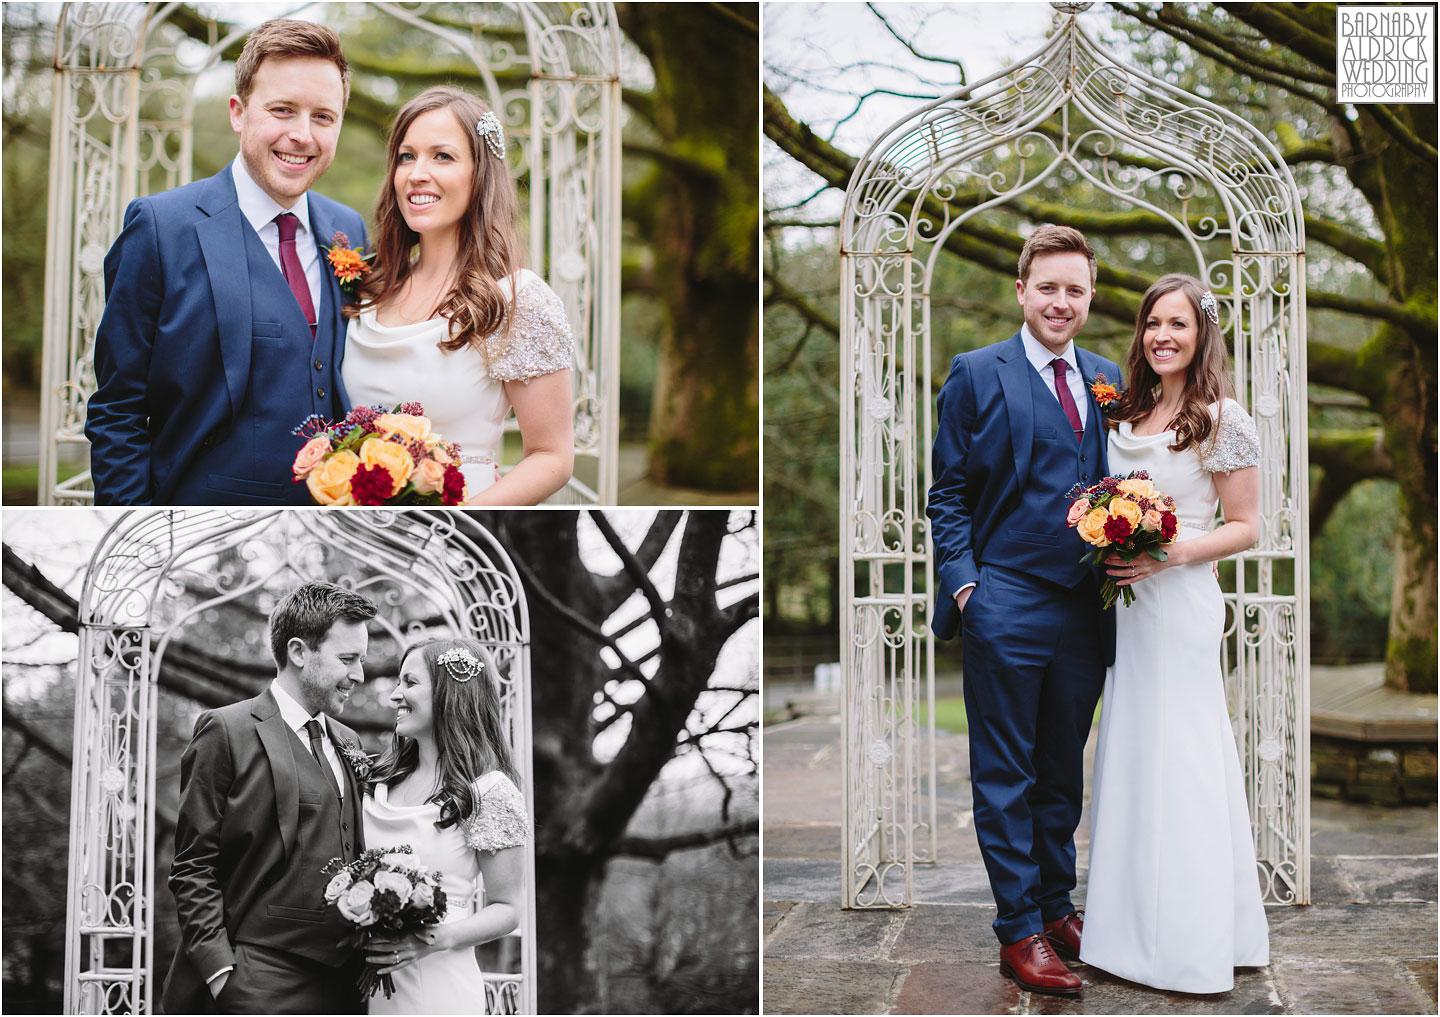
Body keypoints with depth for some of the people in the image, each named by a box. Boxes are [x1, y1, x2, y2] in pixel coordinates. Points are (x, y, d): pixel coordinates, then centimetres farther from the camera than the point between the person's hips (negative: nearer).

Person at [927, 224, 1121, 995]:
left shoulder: (1106, 379, 12)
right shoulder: (977, 374, -2)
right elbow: (947, 493, -2)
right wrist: (962, 583, -11)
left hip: (1085, 607, 5)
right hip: (1005, 606, -5)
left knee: (1063, 772, 16)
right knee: (1005, 775, 3)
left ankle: (1057, 904, 29)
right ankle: (1020, 932, 11)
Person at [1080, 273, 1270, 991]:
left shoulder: (1223, 419, -8)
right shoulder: (1127, 412, 11)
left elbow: (1245, 528, -7)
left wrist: (1171, 555, -19)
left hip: (1181, 602, -7)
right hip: (1125, 602, 7)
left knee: (1177, 756, -2)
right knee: (1130, 751, 10)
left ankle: (1191, 941, 11)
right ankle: (1140, 923, 22)